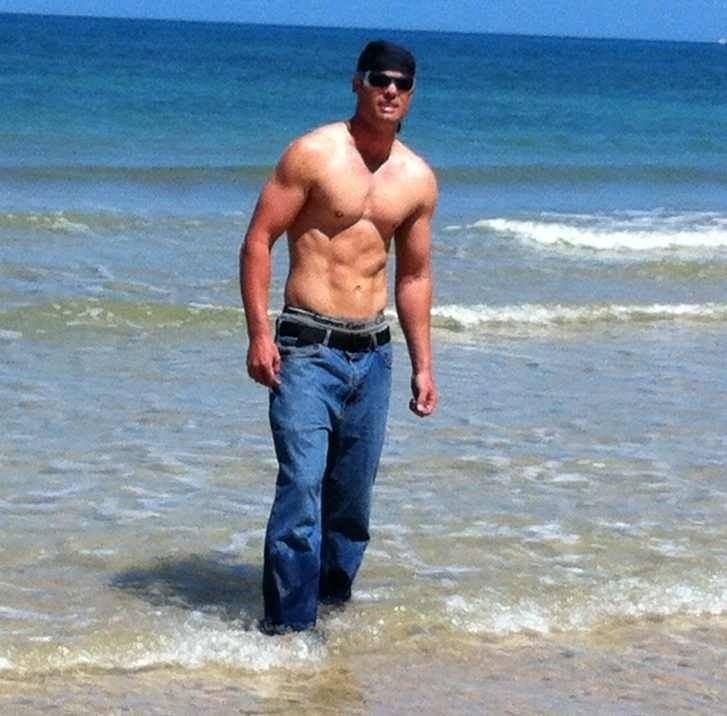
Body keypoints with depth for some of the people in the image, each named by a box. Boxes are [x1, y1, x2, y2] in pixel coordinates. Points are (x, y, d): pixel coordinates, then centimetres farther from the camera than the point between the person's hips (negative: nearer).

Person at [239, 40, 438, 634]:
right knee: (303, 483, -16)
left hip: (373, 355, 5)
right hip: (307, 349, -5)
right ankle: (287, 624, -12)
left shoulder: (419, 180, 9)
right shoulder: (314, 154, -6)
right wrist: (258, 334, -15)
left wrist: (423, 365, 17)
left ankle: (333, 599, 26)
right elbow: (258, 240, -6)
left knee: (353, 495, 10)